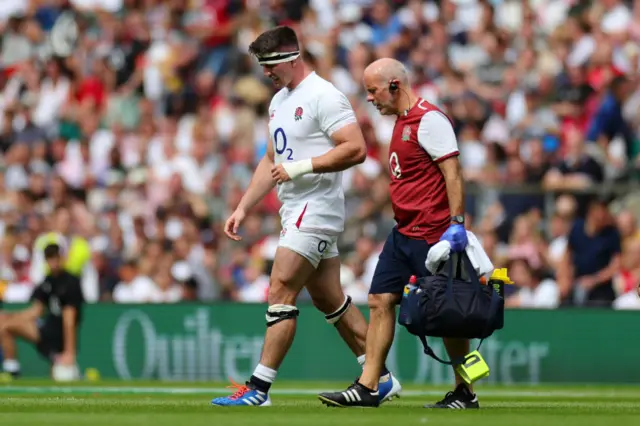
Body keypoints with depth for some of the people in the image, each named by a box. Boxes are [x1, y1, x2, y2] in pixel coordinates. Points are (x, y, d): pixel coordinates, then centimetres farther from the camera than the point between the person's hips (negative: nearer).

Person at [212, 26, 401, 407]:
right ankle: (381, 379, 19)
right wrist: (243, 209, 18)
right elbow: (272, 162, 24)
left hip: (316, 211, -10)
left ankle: (258, 389, -12)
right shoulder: (279, 101, 17)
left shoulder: (323, 96, -13)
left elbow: (356, 149, -21)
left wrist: (301, 167, -24)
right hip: (296, 214, 10)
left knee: (280, 294, -13)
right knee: (330, 300, 12)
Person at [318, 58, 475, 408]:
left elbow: (452, 173, -18)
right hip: (403, 234, 10)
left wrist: (457, 223, -24)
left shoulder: (429, 120, -13)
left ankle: (464, 393, 6)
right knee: (380, 300, 3)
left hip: (432, 235, -10)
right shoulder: (402, 122, 16)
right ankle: (367, 388, 4)